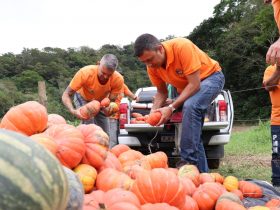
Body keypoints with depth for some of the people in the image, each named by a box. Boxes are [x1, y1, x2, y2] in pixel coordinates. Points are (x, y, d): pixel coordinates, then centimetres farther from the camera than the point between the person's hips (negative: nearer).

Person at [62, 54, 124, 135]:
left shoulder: (118, 80, -32)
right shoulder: (85, 73, -38)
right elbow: (66, 95, -33)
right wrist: (73, 111, -51)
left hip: (102, 101, 3)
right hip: (83, 98, -3)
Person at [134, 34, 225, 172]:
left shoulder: (182, 47, -34)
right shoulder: (152, 66, -13)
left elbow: (194, 84, -33)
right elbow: (161, 92, 0)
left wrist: (172, 108, -36)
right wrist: (154, 112, -19)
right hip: (186, 87, 8)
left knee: (190, 106, -34)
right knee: (193, 131, 5)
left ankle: (188, 162, -29)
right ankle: (202, 171, 17)